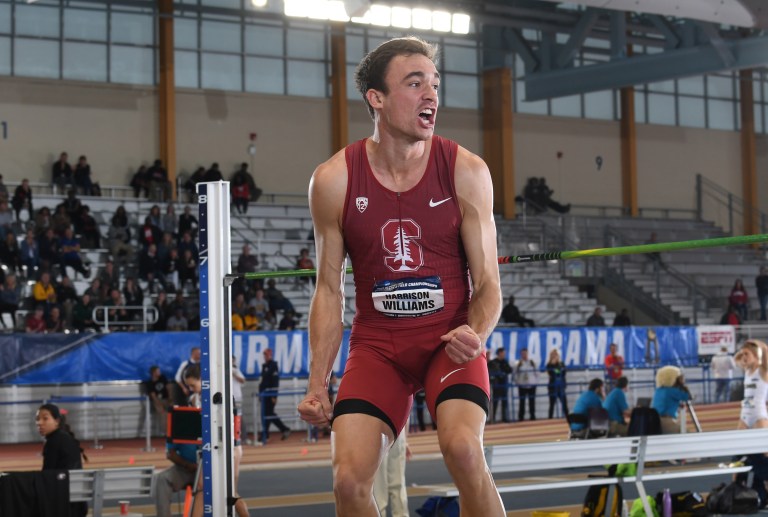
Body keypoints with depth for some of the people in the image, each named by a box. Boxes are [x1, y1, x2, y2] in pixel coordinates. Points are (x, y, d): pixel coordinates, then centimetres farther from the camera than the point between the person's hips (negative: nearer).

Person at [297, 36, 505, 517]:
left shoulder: (466, 172, -7)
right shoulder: (333, 181, -5)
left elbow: (488, 283, -4)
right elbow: (329, 290, 3)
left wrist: (476, 334, -26)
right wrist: (318, 383, -4)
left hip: (451, 337, -1)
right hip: (377, 341, 1)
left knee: (463, 448, -28)